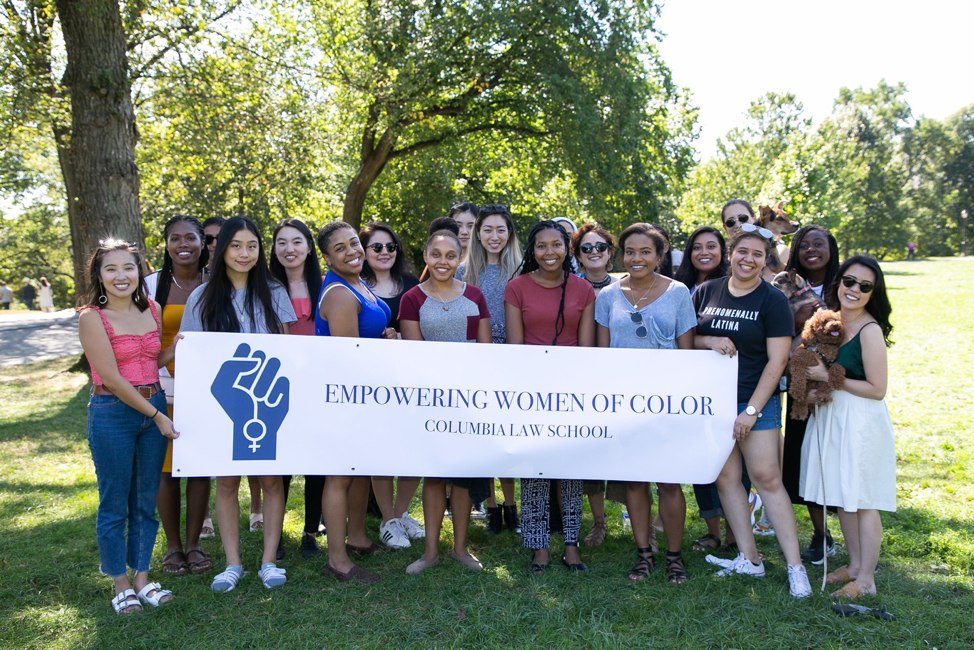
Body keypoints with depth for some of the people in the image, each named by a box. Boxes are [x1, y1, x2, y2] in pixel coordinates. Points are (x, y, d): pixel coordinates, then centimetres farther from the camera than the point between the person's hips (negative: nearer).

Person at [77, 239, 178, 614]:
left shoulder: (152, 310, 6)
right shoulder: (92, 317, -10)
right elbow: (112, 378, -14)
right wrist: (155, 415, -13)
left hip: (154, 409, 5)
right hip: (112, 414, -5)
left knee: (146, 502, 12)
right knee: (114, 505, 5)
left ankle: (142, 579, 24)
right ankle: (121, 585, 19)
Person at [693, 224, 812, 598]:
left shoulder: (772, 301, -3)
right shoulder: (706, 292, 7)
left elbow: (777, 360, -8)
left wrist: (752, 410, -13)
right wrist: (710, 341, -10)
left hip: (756, 402, -4)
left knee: (766, 478, -8)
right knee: (725, 479, 5)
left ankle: (795, 565, 1)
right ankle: (749, 559, 16)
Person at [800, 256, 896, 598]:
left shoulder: (870, 330, -16)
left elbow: (877, 389, -17)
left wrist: (829, 378, -17)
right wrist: (812, 387, -1)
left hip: (861, 421, -7)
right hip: (831, 416, 8)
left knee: (862, 501, 2)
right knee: (842, 498, 16)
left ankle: (866, 580, 14)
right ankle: (855, 565, 31)